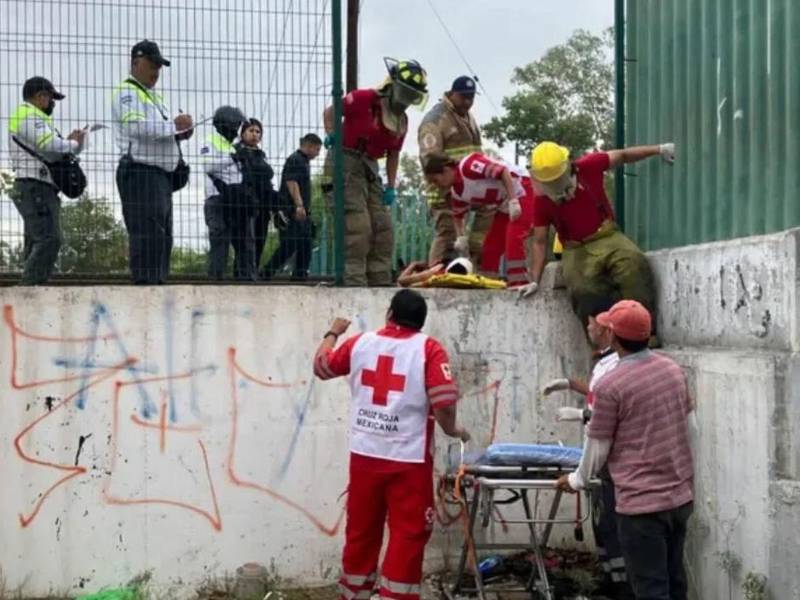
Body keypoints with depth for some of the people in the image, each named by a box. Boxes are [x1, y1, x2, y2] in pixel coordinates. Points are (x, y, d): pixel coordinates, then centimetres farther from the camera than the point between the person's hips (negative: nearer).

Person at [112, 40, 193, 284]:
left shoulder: (154, 96, 26)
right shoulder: (127, 92, -4)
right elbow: (137, 127, -20)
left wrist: (180, 133, 10)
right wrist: (174, 125, -16)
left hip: (162, 175, 10)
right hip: (141, 174, -10)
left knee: (163, 239, 10)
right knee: (148, 238, -15)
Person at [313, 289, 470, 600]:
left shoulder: (360, 343, 4)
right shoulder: (429, 349, -7)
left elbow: (321, 366, 20)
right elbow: (443, 400, -16)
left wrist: (333, 333, 35)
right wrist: (452, 430, 3)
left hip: (365, 454, 4)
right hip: (409, 458, -4)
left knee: (361, 530, 16)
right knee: (408, 534, 4)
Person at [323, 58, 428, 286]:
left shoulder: (402, 121, 11)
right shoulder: (364, 99, -10)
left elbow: (393, 154, 18)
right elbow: (330, 112, 0)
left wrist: (391, 186, 12)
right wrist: (331, 136, -14)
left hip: (370, 168, 8)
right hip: (347, 163, -8)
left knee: (383, 228, 7)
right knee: (358, 227, -14)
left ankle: (381, 282, 15)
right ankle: (354, 281, -11)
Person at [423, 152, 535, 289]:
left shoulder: (468, 166, -23)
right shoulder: (457, 193, 3)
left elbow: (503, 171, -26)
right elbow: (458, 215, 20)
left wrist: (513, 201, -28)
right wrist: (461, 237, 4)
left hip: (521, 191, -9)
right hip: (505, 206, 9)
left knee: (513, 238, -22)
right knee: (491, 245, 7)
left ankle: (518, 284, -21)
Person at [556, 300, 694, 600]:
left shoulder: (610, 385, -16)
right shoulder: (674, 370, 4)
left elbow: (598, 447, -8)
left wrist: (577, 480, 11)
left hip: (642, 502, -7)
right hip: (681, 494, 7)